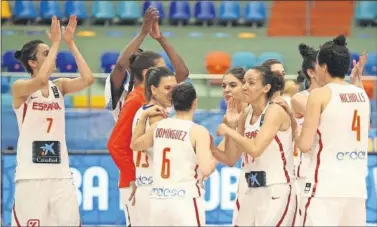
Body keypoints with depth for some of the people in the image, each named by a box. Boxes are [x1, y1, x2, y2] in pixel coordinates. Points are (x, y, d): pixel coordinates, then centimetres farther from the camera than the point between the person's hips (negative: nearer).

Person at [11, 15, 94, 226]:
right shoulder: (20, 87, -4)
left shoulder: (59, 86, 10)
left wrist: (71, 43, -6)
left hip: (61, 174, 4)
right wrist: (56, 43, -18)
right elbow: (41, 80, -25)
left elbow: (88, 79, -8)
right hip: (31, 176, -4)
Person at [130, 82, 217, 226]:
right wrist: (214, 160, 5)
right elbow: (205, 170, -16)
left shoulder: (158, 126, 8)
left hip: (159, 199, 6)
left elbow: (135, 144, 28)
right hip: (185, 199, -6)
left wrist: (144, 116, 31)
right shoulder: (198, 131, -8)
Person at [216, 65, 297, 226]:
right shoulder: (246, 117, 11)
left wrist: (229, 130, -12)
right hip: (253, 192, 8)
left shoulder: (275, 111, -11)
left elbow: (255, 149, -23)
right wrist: (230, 125, 2)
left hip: (276, 193, -8)